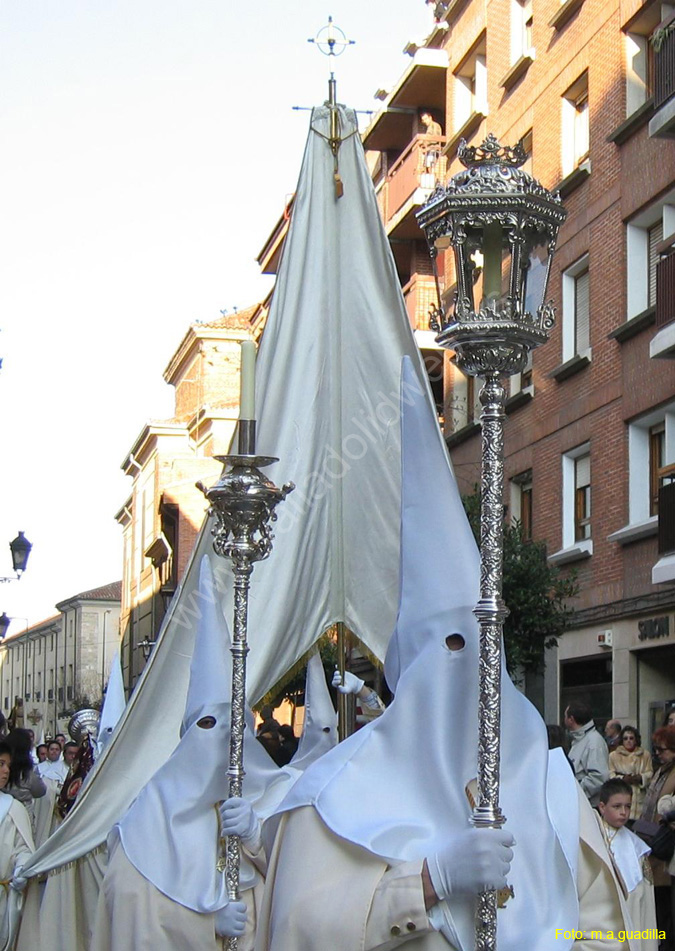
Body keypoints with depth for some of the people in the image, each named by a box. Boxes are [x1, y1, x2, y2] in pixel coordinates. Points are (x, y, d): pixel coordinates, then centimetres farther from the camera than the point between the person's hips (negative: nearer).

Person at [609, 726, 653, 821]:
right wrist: (623, 779, -14)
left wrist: (640, 777, -11)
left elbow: (650, 773, 9)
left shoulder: (645, 755, 14)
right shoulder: (613, 755, 9)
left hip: (639, 795, 1)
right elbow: (610, 775, 3)